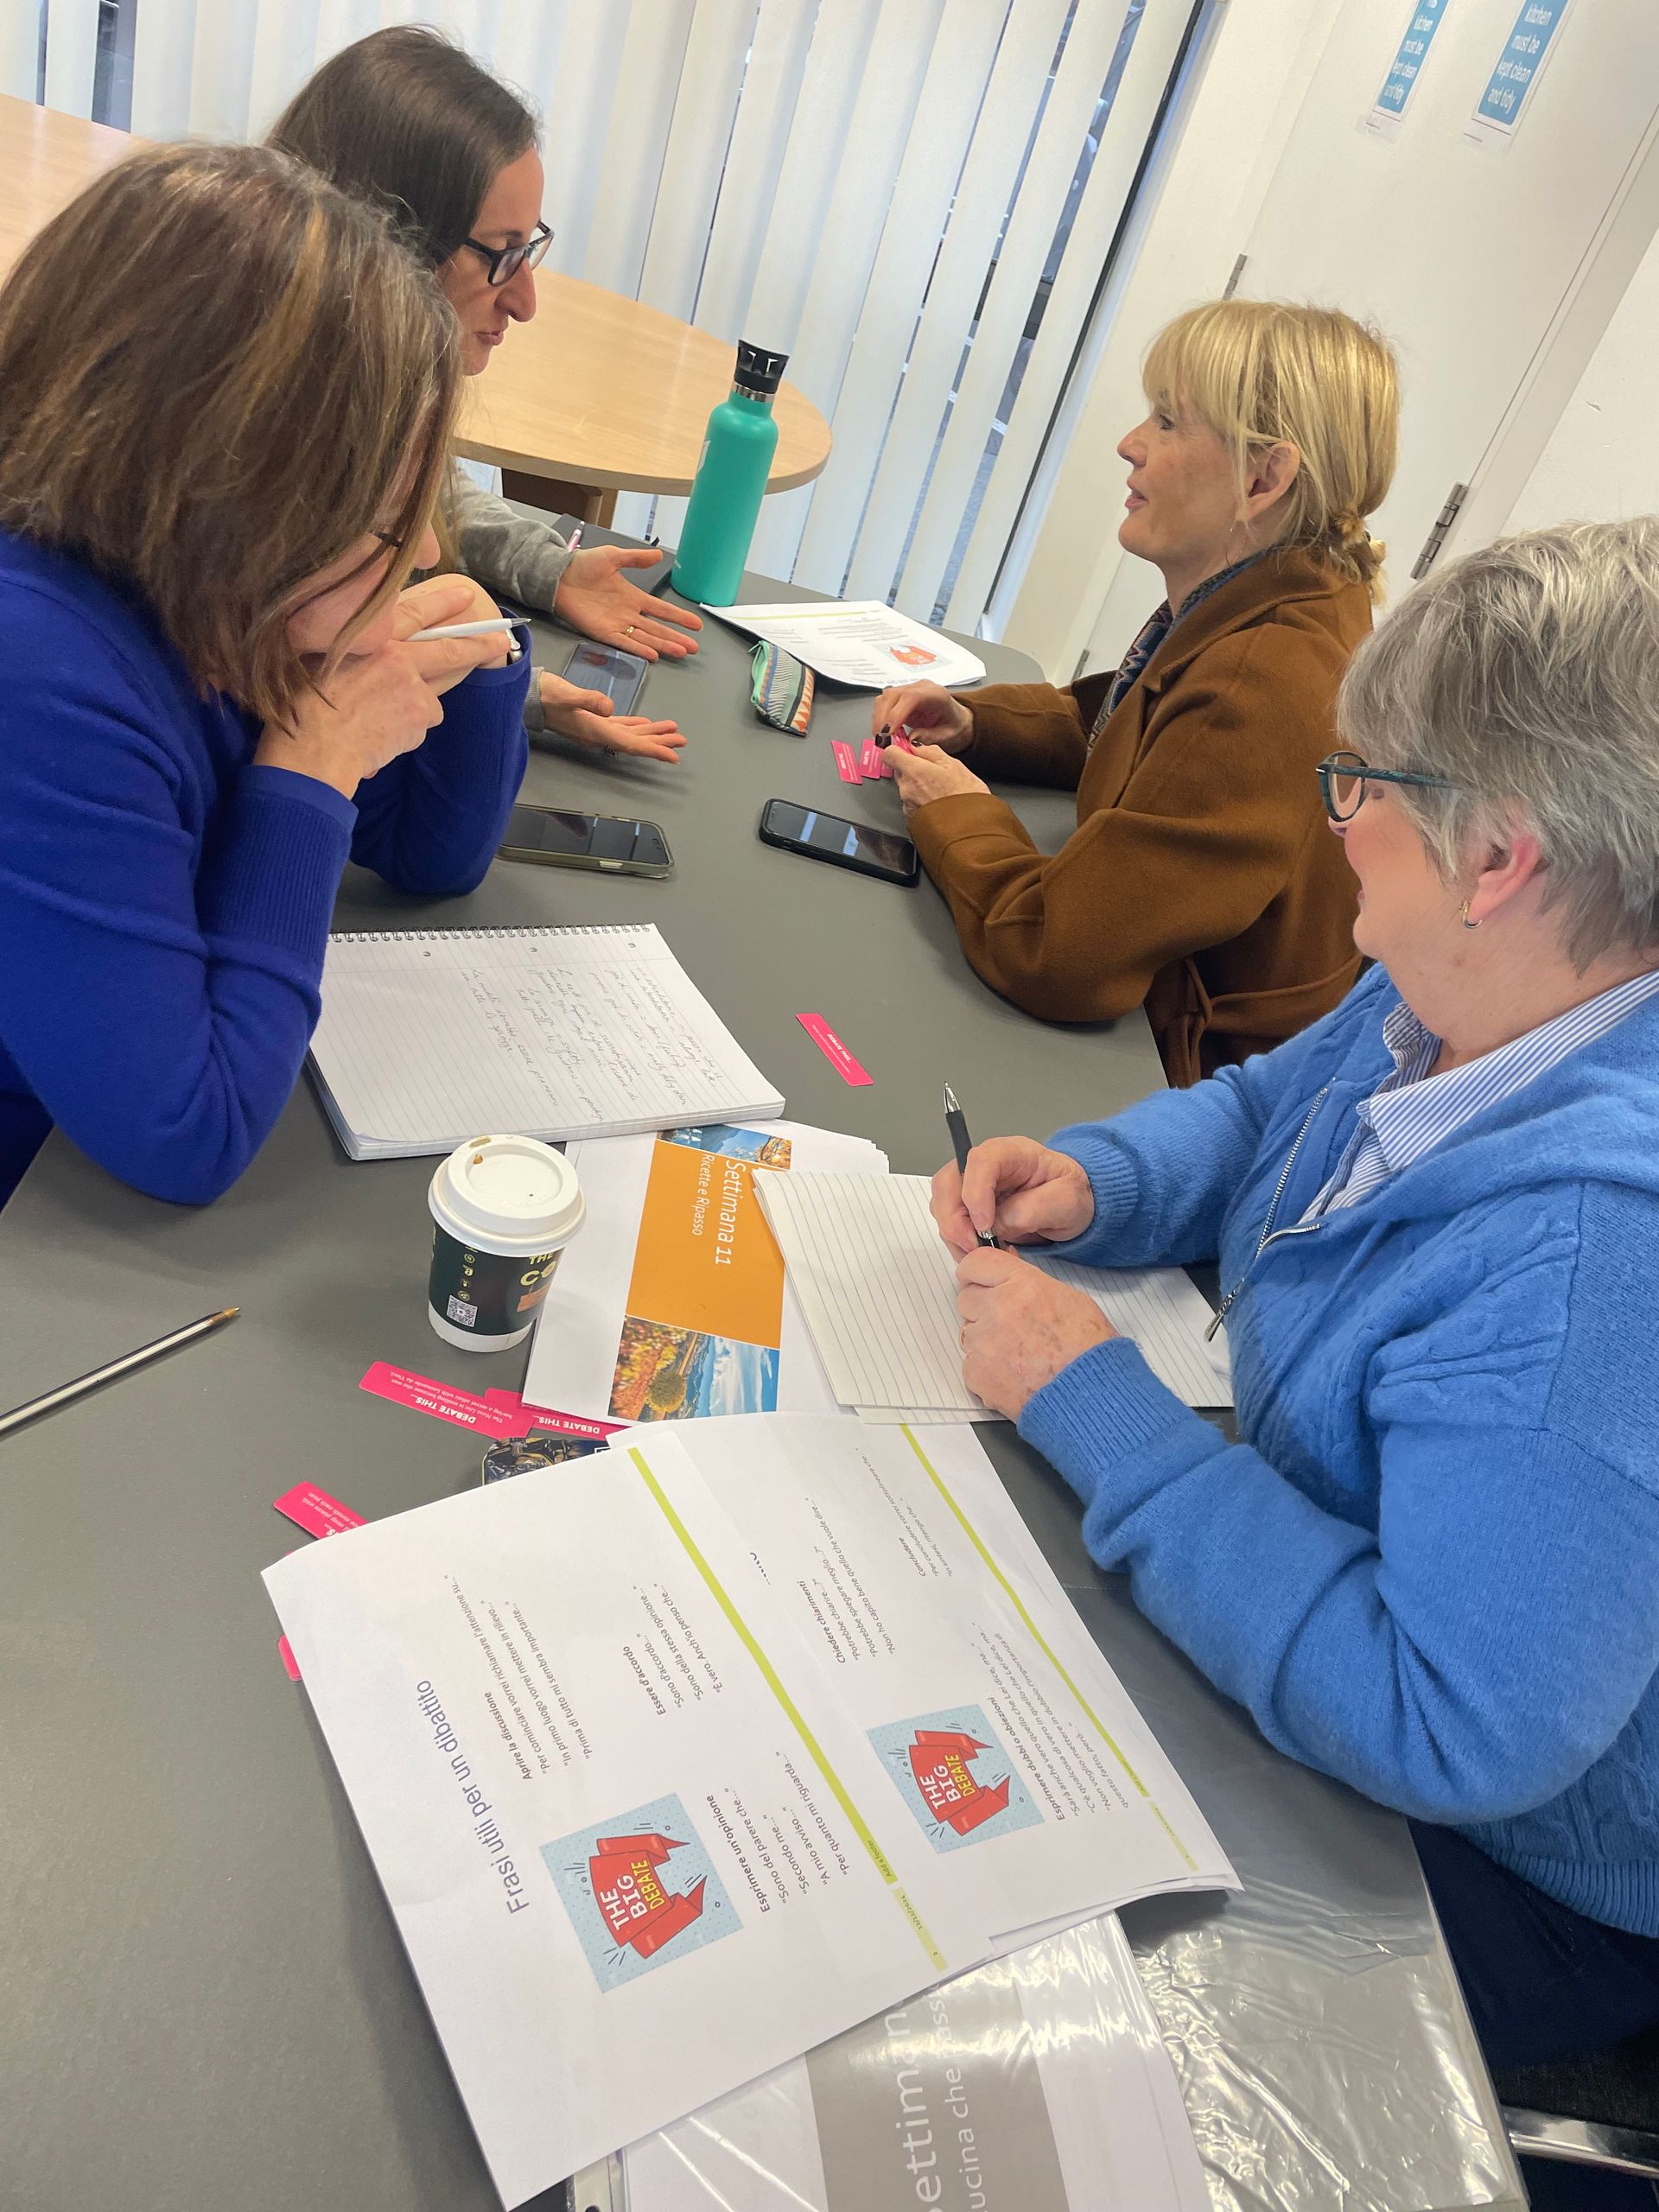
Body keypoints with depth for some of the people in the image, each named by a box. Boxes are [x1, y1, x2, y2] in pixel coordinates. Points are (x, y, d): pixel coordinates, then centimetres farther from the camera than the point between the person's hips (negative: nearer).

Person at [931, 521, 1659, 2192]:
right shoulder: (1462, 1005, -8)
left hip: (1508, 1871, -7)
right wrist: (1092, 1181, -11)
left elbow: (1446, 1726, -38)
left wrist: (1094, 1406, -30)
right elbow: (1266, 1109, 10)